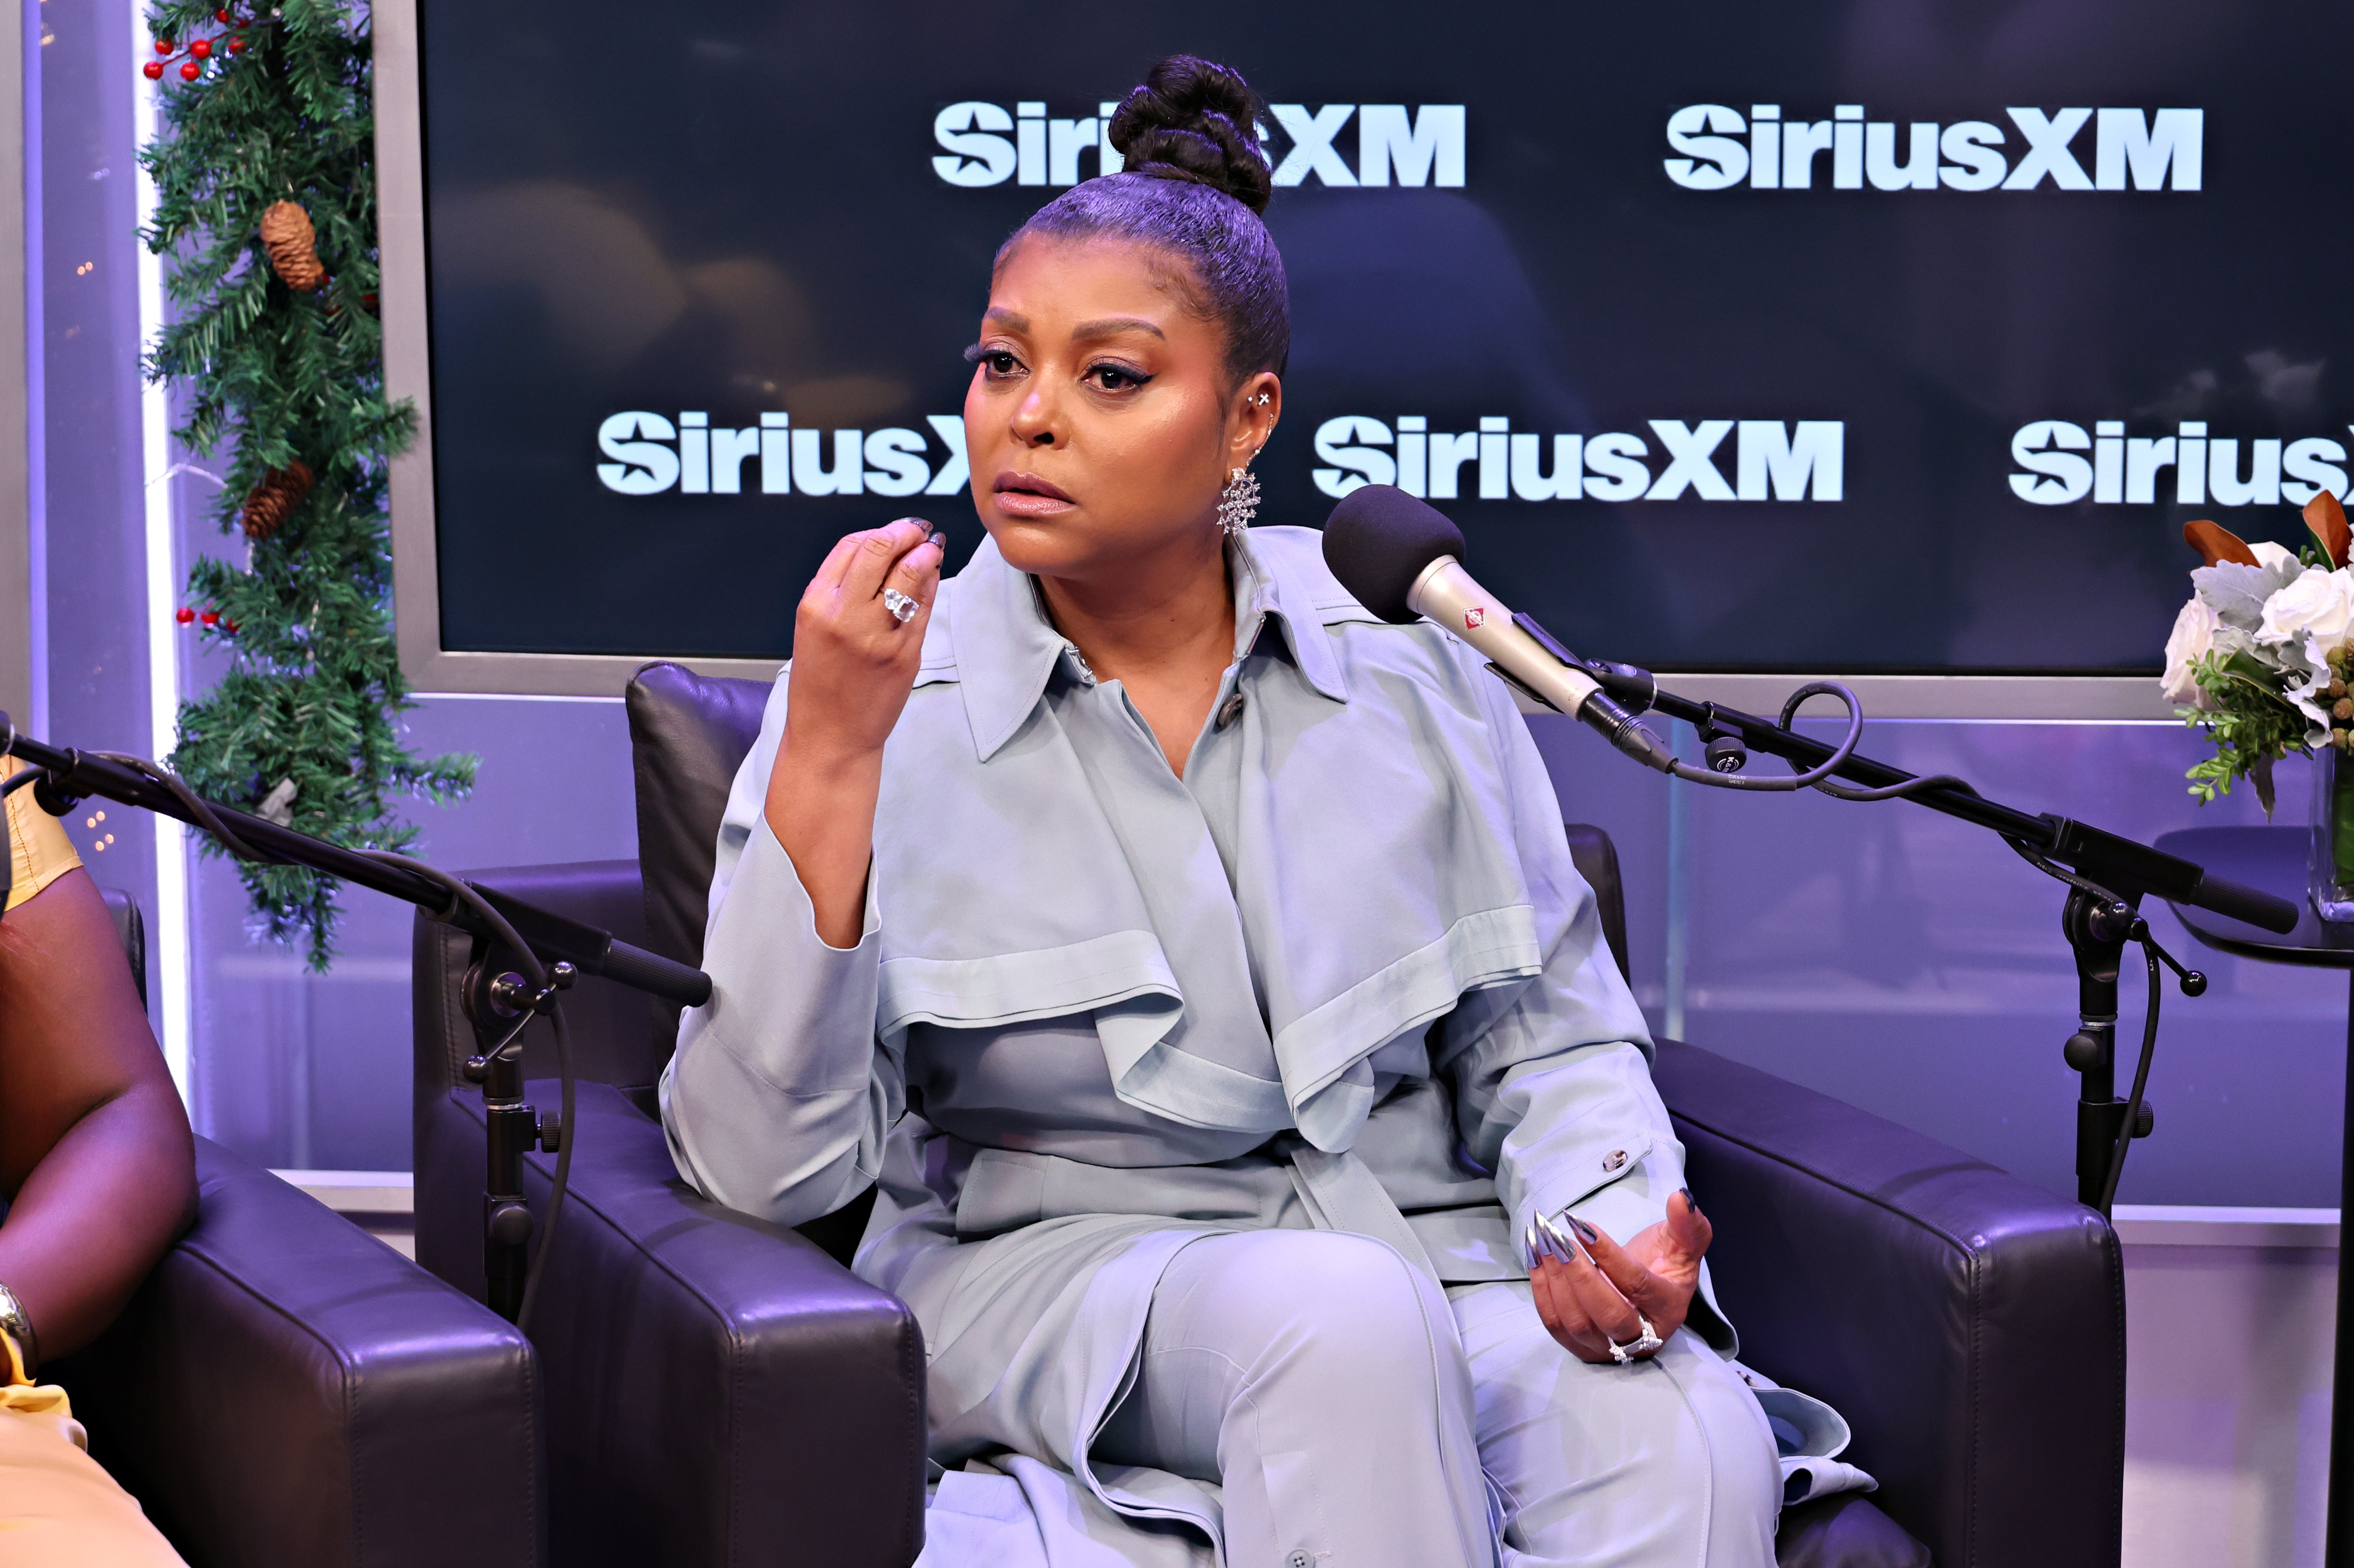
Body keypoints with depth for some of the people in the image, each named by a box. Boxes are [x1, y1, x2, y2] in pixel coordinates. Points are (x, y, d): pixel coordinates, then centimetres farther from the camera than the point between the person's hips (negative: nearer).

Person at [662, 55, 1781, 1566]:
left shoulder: (1405, 648, 2)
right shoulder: (889, 700, -5)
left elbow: (1550, 1032, 10)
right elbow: (763, 1166, -14)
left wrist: (1602, 1221, -12)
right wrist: (829, 758, -22)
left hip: (1429, 1251, 2)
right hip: (1056, 1270, -2)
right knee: (1346, 1318, -35)